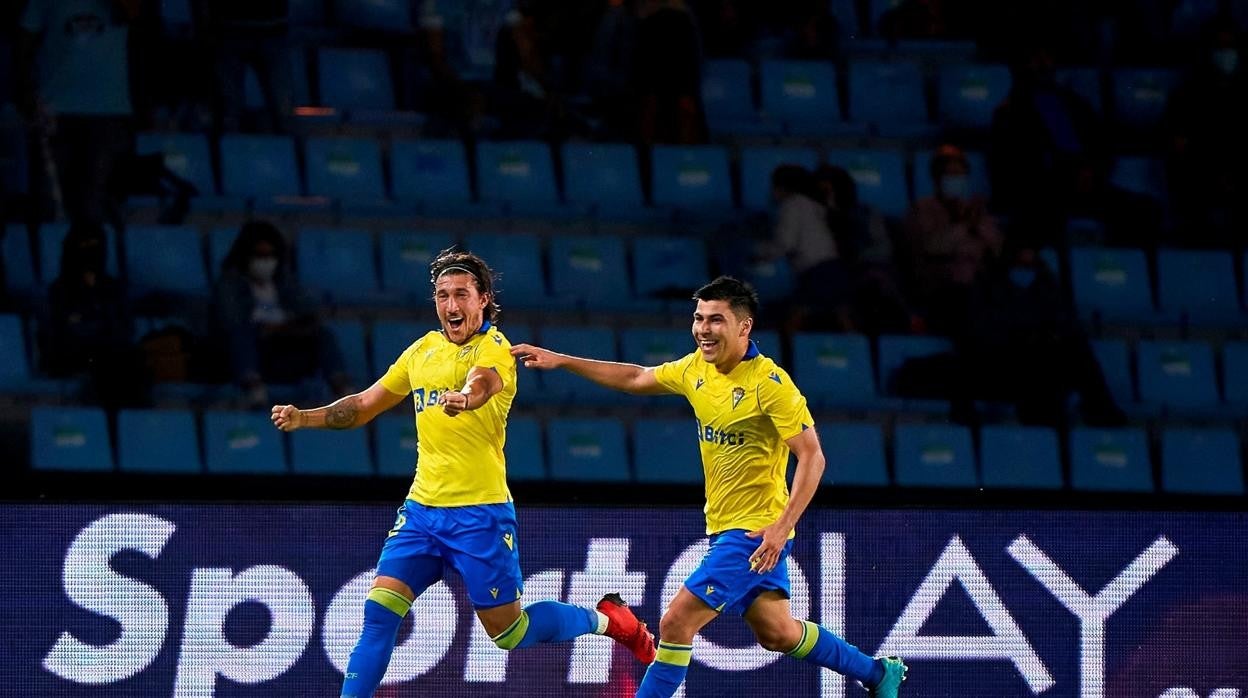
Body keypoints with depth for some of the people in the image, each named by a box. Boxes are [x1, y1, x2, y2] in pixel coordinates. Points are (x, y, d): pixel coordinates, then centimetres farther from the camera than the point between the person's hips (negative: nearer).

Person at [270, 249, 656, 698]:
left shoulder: (494, 348, -10)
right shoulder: (423, 350, 10)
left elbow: (484, 382, -34)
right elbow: (365, 405, 19)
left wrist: (466, 398, -58)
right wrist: (304, 418, 5)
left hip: (479, 513, -5)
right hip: (421, 508, 5)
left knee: (509, 632, 2)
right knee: (380, 611, -7)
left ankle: (604, 619, 25)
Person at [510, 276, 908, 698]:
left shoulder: (769, 382, -19)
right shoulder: (696, 368, 3)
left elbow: (812, 456, -20)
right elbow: (636, 379, 19)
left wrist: (782, 527, -28)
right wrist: (561, 361, 14)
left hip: (756, 531, -8)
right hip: (724, 527, 8)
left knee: (676, 623, -13)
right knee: (776, 633, 18)